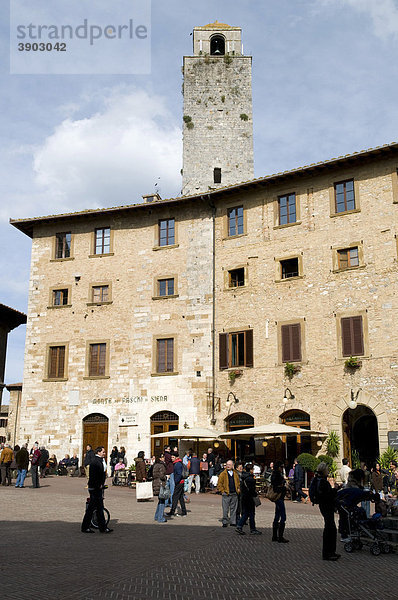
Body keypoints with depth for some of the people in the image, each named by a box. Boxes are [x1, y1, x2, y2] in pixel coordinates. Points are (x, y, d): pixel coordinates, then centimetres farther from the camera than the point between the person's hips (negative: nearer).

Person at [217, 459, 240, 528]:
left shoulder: (235, 474, 12)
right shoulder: (223, 474, 0)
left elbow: (238, 483, 20)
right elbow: (219, 484, -1)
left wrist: (238, 490, 7)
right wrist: (222, 491, -8)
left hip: (234, 494, 4)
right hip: (226, 494, -4)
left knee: (233, 509, 8)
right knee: (225, 509, -2)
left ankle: (233, 522, 16)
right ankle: (225, 522, 6)